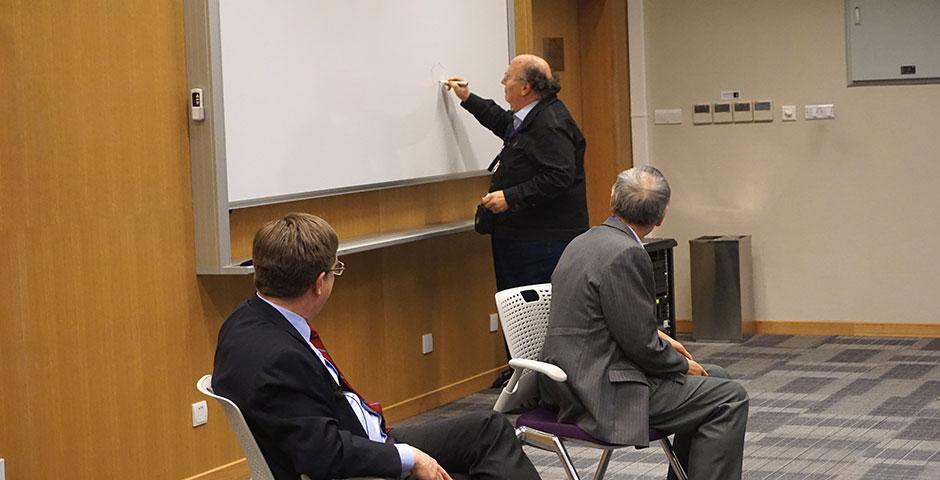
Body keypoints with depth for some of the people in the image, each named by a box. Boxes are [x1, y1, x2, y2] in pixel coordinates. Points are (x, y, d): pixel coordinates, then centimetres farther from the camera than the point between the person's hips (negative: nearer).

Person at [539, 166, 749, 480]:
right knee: (729, 399, -6)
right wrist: (684, 365, -2)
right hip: (605, 393, -10)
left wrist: (658, 336, 13)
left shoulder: (583, 242, 10)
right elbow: (641, 345, -19)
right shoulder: (626, 254, -20)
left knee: (714, 377, 20)